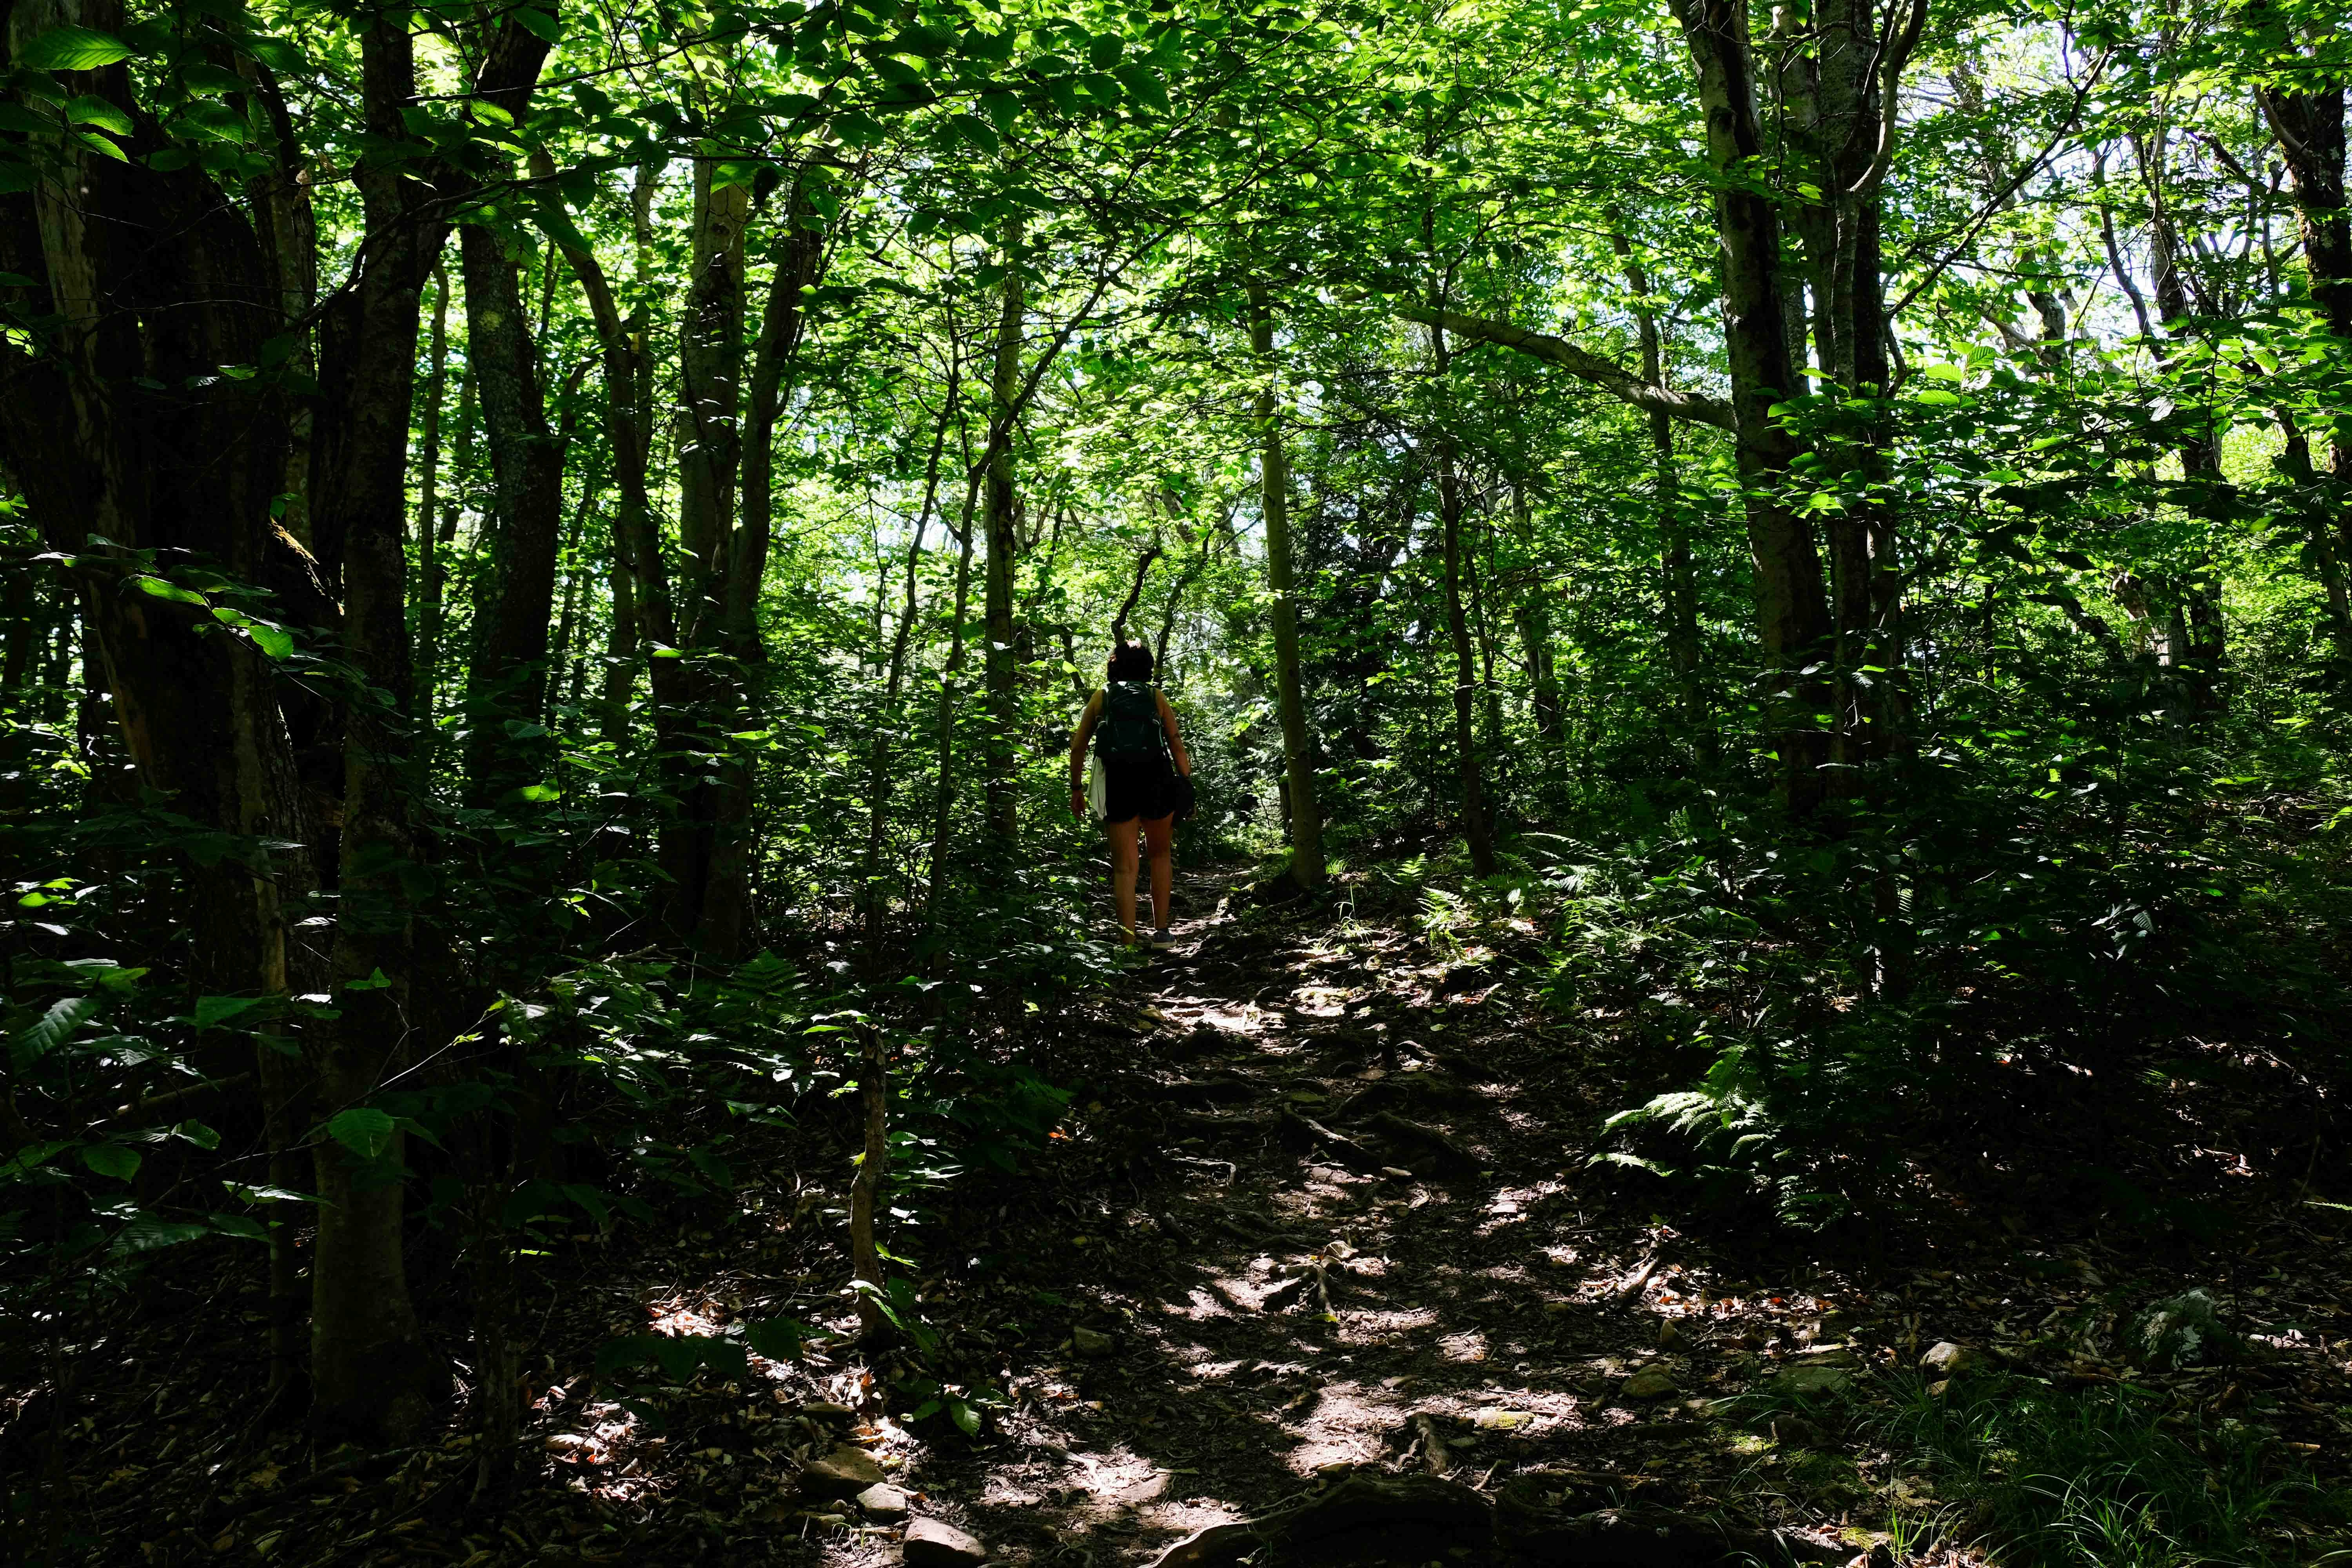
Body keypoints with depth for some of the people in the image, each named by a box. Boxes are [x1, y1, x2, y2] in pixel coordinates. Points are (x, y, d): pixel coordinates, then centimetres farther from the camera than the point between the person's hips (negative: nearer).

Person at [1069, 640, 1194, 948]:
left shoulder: (1101, 697, 12)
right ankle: (1161, 932, 15)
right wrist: (1187, 790, 6)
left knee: (1125, 867, 3)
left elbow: (1077, 747, 6)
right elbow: (1178, 746, 4)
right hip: (1156, 782, 0)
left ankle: (1129, 943, -5)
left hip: (1117, 784, 0)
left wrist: (1076, 789, 13)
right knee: (1160, 854, 20)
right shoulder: (1156, 697, 11)